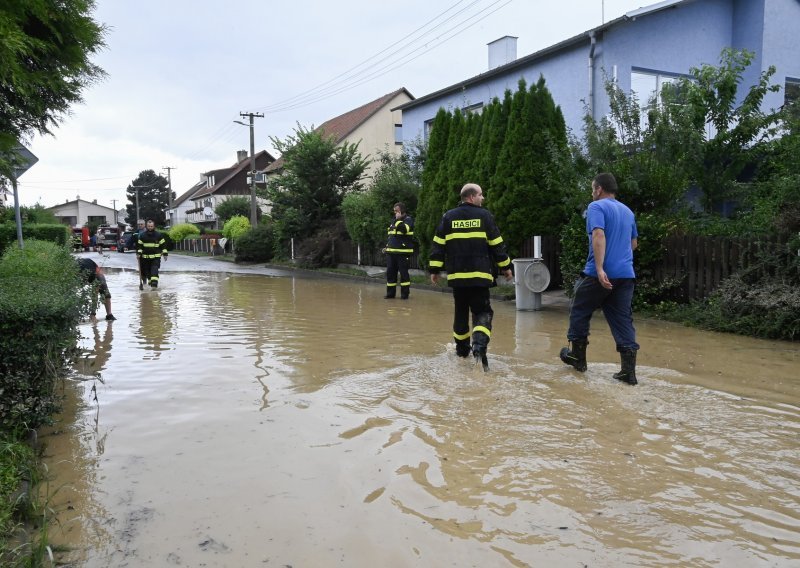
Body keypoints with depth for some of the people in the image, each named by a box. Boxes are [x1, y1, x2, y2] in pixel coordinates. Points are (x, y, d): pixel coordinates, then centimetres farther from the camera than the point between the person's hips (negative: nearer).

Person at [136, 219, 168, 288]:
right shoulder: (142, 235, 3)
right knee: (147, 271, 9)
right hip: (145, 257, 3)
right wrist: (138, 253, -6)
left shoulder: (158, 235, 0)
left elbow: (163, 245, 4)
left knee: (154, 270, -15)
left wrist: (165, 254, -1)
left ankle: (154, 284, -19)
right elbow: (139, 245, 6)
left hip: (156, 257, -2)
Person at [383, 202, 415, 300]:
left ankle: (405, 294, 3)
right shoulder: (394, 220, 19)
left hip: (403, 252, -8)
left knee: (403, 273, -4)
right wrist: (387, 246, 19)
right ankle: (390, 293, 15)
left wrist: (399, 219, -18)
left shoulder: (408, 219, -4)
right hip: (392, 251, 8)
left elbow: (405, 229, -25)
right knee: (390, 272, 7)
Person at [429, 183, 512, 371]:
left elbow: (438, 245, 3)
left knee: (461, 312, 17)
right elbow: (497, 244, 2)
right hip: (480, 275, -3)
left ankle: (461, 349, 24)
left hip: (456, 275, 3)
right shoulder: (484, 215, 0)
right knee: (482, 312, 1)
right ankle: (480, 345, -23)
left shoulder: (448, 217, 6)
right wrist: (506, 267, 11)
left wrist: (434, 270, 8)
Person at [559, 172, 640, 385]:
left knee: (579, 312, 14)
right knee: (623, 321, 5)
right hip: (625, 275, 6)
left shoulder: (597, 207, -5)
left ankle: (578, 356, 25)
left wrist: (600, 268, -27)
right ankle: (629, 371, 0)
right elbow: (634, 243, 26)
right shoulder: (628, 211, 18)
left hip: (598, 274, -6)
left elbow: (599, 235, -21)